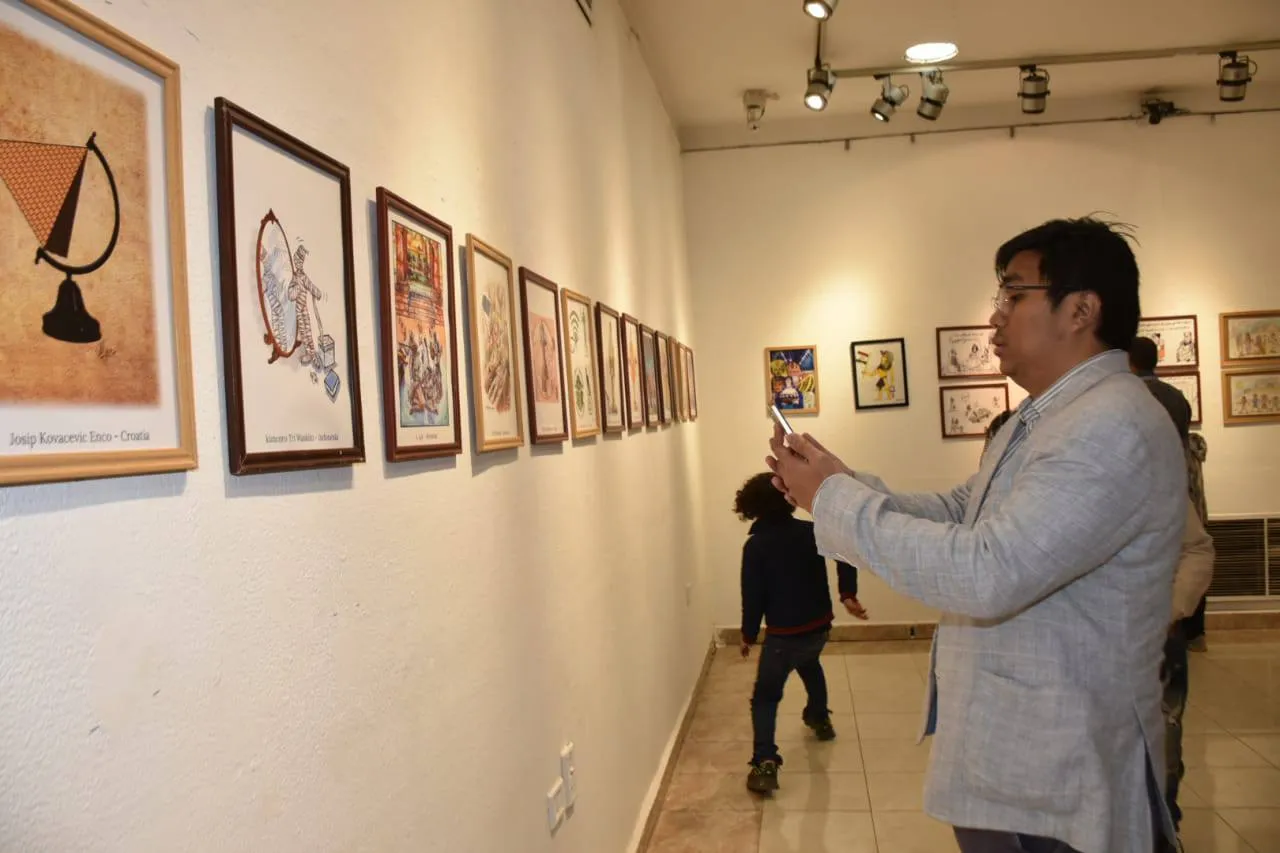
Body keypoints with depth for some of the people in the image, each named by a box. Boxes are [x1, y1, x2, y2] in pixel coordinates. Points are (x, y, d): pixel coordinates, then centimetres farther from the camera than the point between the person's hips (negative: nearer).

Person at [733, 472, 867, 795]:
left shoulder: (755, 545, -10)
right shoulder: (810, 531, 2)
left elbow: (753, 595, -9)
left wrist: (748, 635, 3)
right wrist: (848, 594, -11)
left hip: (783, 633, -5)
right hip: (820, 626, 5)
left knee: (765, 697, 3)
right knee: (809, 664, 37)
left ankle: (765, 763, -14)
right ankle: (820, 719, 52)